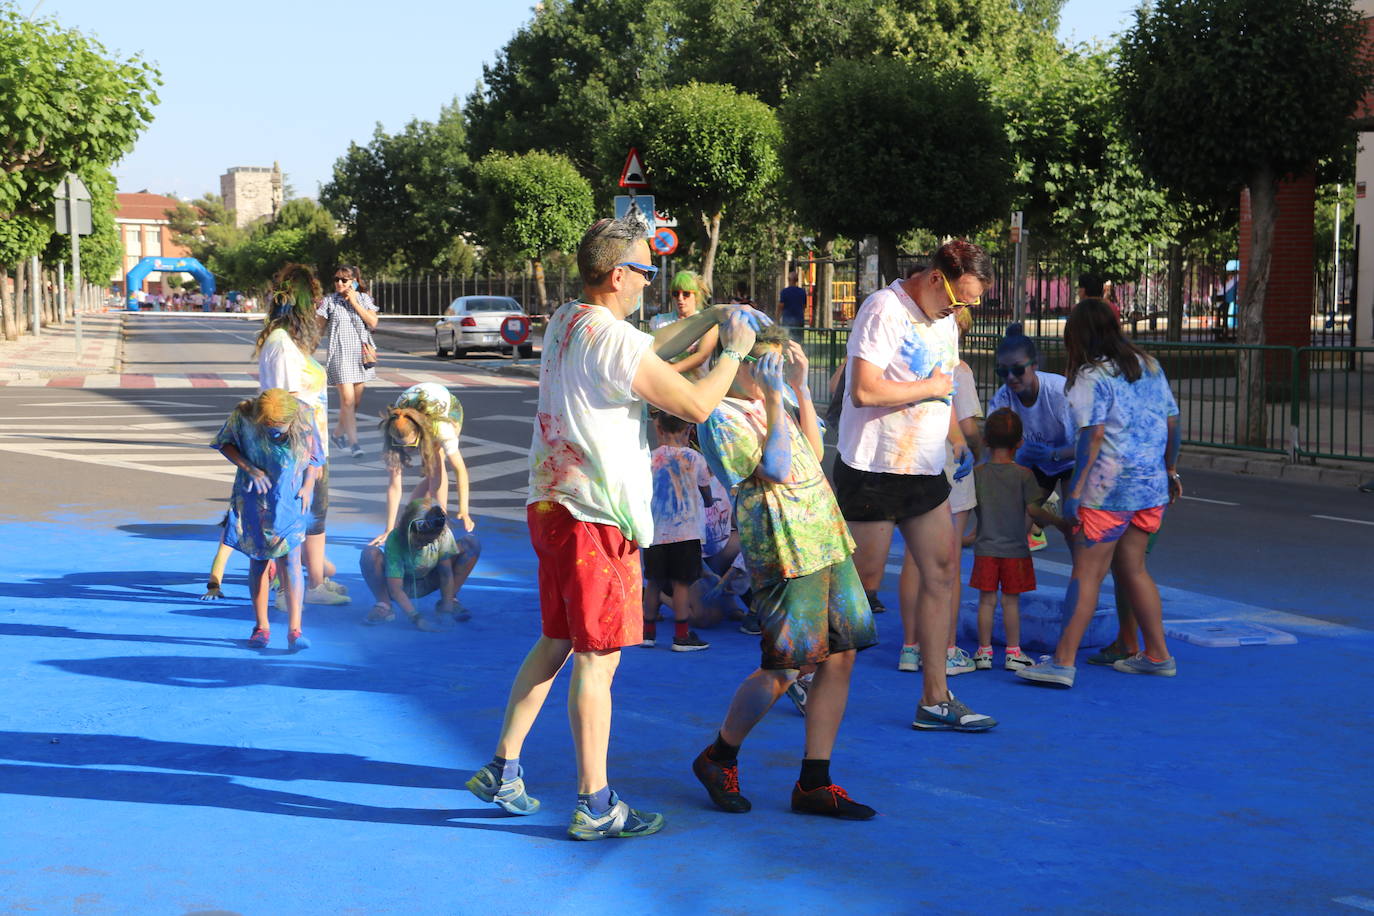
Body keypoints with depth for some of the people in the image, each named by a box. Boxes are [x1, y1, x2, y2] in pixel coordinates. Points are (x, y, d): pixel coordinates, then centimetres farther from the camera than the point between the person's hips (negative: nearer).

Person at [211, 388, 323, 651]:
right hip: (254, 499, 1)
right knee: (258, 560, 5)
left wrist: (307, 486, -13)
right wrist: (248, 468, -16)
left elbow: (314, 457, 0)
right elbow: (224, 444, -2)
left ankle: (294, 630, -11)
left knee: (291, 559, -10)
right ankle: (261, 627, 16)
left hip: (290, 500, -1)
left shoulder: (304, 418, -17)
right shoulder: (243, 416, -18)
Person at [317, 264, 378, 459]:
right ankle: (353, 442, -11)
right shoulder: (330, 300, 2)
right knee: (347, 399, -13)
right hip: (340, 354, -3)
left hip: (360, 354, 3)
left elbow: (373, 322, -6)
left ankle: (338, 432, 31)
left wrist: (354, 303, -8)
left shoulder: (364, 299, 7)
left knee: (355, 401, 10)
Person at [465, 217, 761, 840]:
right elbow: (696, 405, -16)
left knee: (556, 642, 19)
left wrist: (710, 317, 21)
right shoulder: (614, 339, -19)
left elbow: (649, 349, 26)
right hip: (596, 519, -9)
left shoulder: (565, 321, 10)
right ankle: (595, 805, 4)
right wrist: (733, 351, -1)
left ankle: (503, 769, 24)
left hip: (552, 505, 9)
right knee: (597, 658, -3)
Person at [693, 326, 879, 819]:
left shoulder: (770, 402, 17)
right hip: (784, 549, -9)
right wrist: (775, 397, -19)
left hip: (825, 538, 9)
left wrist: (800, 387, 13)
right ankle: (718, 759, 18)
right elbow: (776, 470, -19)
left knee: (840, 657, 4)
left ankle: (814, 782, 12)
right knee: (783, 668, -6)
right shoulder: (721, 416, -10)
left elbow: (813, 453, 20)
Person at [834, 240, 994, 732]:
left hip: (926, 471, 8)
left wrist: (958, 441, 14)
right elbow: (864, 391, -25)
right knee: (862, 581, 0)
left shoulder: (944, 321, 14)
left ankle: (935, 699, 8)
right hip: (874, 468, -8)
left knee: (941, 573, 3)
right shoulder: (885, 310, -15)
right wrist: (932, 386, -14)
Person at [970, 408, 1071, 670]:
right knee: (1011, 601, 5)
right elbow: (1033, 510, -10)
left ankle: (984, 650, 11)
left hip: (985, 549, 1)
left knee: (987, 600, 6)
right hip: (1015, 549, -1)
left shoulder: (977, 473, -4)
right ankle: (1013, 652, 11)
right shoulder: (1023, 474, -9)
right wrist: (1058, 522, 2)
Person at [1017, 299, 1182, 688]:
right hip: (1151, 485, 7)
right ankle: (1157, 655, 22)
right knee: (1132, 567, 18)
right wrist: (1171, 471, 24)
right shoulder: (1149, 366, 11)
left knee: (1087, 573, -6)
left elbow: (1092, 437, -17)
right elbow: (1172, 422, 14)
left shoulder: (1092, 377, -10)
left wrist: (1074, 491, -17)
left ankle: (1063, 661, -7)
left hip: (1109, 488, -7)